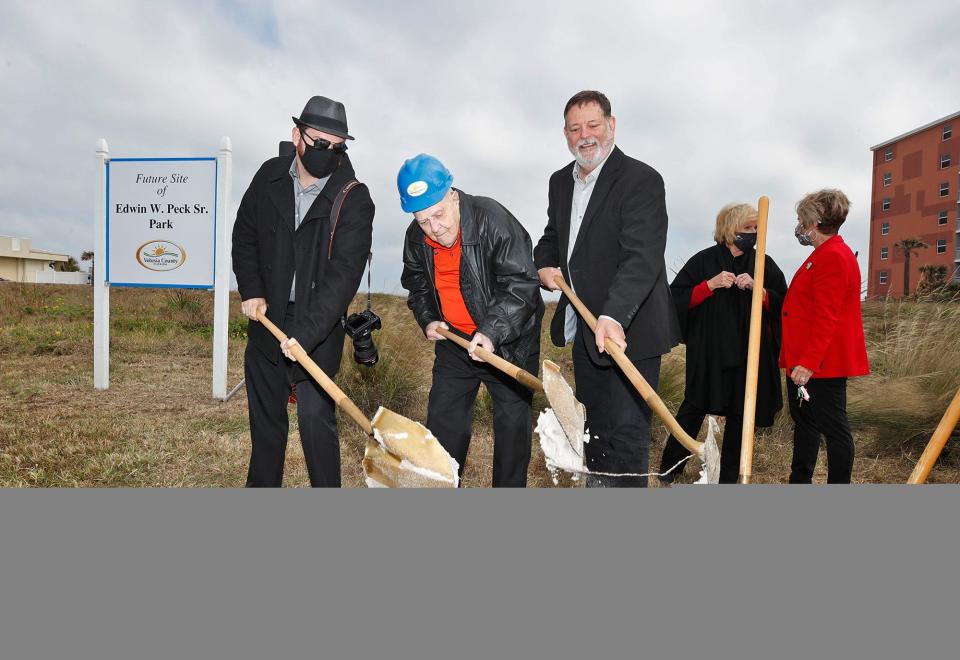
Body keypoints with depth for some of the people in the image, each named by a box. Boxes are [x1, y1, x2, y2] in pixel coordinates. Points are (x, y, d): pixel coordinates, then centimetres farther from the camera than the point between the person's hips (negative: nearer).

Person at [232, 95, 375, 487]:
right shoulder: (270, 176, 0)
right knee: (265, 414, 17)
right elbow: (244, 235, 12)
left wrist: (306, 333, -28)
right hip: (267, 317, 5)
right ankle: (262, 485, 35)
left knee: (316, 418, -7)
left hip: (318, 326, -5)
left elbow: (344, 274, -21)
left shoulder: (353, 198, -15)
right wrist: (251, 291, -1)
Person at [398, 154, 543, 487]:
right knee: (442, 418, 10)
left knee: (513, 421, 4)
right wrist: (427, 320, -2)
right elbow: (417, 285, 15)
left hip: (509, 341, -5)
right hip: (454, 340, 5)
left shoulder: (493, 219, -23)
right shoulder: (416, 238, -3)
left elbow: (521, 284, -27)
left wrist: (493, 331, -35)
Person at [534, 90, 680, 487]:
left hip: (629, 330, -7)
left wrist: (613, 316, -40)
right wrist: (544, 264, 2)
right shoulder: (561, 181, 11)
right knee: (595, 428, 20)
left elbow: (642, 257, -26)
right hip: (583, 329, 8)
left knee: (626, 434, -2)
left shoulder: (642, 180, -14)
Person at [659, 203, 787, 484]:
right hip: (709, 352, -2)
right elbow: (677, 297, -4)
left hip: (750, 354, 3)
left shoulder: (765, 264, 7)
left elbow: (783, 303, 3)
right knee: (694, 408, 3)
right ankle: (669, 467, 18)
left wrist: (756, 288, -12)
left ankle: (729, 476, 21)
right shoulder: (704, 260, -1)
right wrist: (710, 284, -15)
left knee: (740, 413, 8)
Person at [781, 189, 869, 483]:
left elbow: (826, 319, -24)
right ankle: (800, 483, 32)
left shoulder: (833, 257, -17)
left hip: (824, 364, -11)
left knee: (833, 427, -1)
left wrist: (809, 362, -26)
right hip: (807, 360, 11)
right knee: (804, 421, 19)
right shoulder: (825, 254, 16)